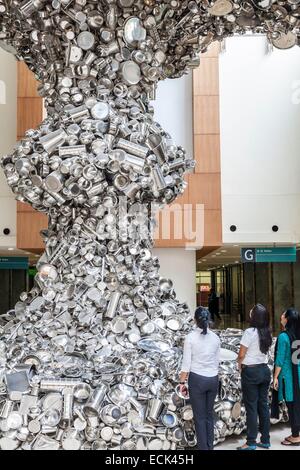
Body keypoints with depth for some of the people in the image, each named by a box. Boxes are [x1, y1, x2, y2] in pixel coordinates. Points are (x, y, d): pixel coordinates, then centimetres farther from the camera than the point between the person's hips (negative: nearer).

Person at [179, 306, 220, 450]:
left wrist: (182, 382, -2)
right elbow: (217, 361, 7)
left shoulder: (191, 337, -12)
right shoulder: (215, 337, 0)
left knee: (200, 417, 6)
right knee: (209, 415, 16)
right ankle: (210, 447, 22)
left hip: (197, 379, -4)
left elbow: (186, 363, -11)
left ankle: (203, 447, 11)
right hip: (213, 379, 4)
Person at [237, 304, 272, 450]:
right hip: (265, 370, 6)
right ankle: (265, 441, 19)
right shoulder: (267, 333, 3)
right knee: (263, 405, 12)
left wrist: (240, 364, 8)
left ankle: (251, 443, 6)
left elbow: (241, 355, -13)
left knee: (251, 408, 0)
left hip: (251, 372, -6)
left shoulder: (250, 332, -17)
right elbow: (265, 350, 10)